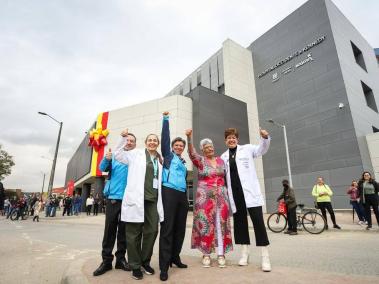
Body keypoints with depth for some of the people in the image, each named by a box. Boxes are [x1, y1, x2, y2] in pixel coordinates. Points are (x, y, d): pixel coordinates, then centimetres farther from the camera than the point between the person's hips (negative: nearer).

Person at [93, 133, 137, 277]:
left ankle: (121, 258, 21)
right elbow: (102, 168, -1)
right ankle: (106, 260, 14)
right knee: (109, 229, 4)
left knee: (123, 230, 8)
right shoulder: (115, 155, 8)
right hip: (113, 197, 0)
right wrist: (106, 159, -22)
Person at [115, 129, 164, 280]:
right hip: (136, 198, -4)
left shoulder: (160, 159, 18)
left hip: (153, 199, 4)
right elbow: (118, 155, 5)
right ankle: (135, 265, 21)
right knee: (134, 232, 4)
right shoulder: (137, 153, 6)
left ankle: (145, 261, 27)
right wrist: (123, 138, -5)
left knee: (152, 231, 6)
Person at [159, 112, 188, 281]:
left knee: (180, 228, 10)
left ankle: (175, 258, 25)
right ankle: (164, 266, -2)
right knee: (167, 228, -7)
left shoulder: (183, 162, 23)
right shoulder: (168, 155, 8)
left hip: (182, 195, 7)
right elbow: (164, 137, -2)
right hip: (169, 192, -6)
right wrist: (166, 119, -3)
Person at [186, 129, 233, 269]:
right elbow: (192, 153, -22)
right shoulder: (200, 160, -1)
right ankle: (206, 254, 12)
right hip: (205, 196, -3)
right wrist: (189, 137, -38)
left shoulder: (220, 160, 11)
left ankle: (221, 254, 13)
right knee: (205, 224, 0)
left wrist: (225, 192, 10)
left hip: (221, 196, 3)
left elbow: (225, 177, 17)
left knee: (221, 223, 4)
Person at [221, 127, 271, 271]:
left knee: (258, 222, -5)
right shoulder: (223, 156, 15)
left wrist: (265, 138, -26)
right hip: (235, 194, 3)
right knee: (239, 222, 9)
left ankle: (265, 257, 5)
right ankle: (245, 253, 23)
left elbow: (261, 149, -7)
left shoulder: (247, 149, 7)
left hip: (250, 191, -3)